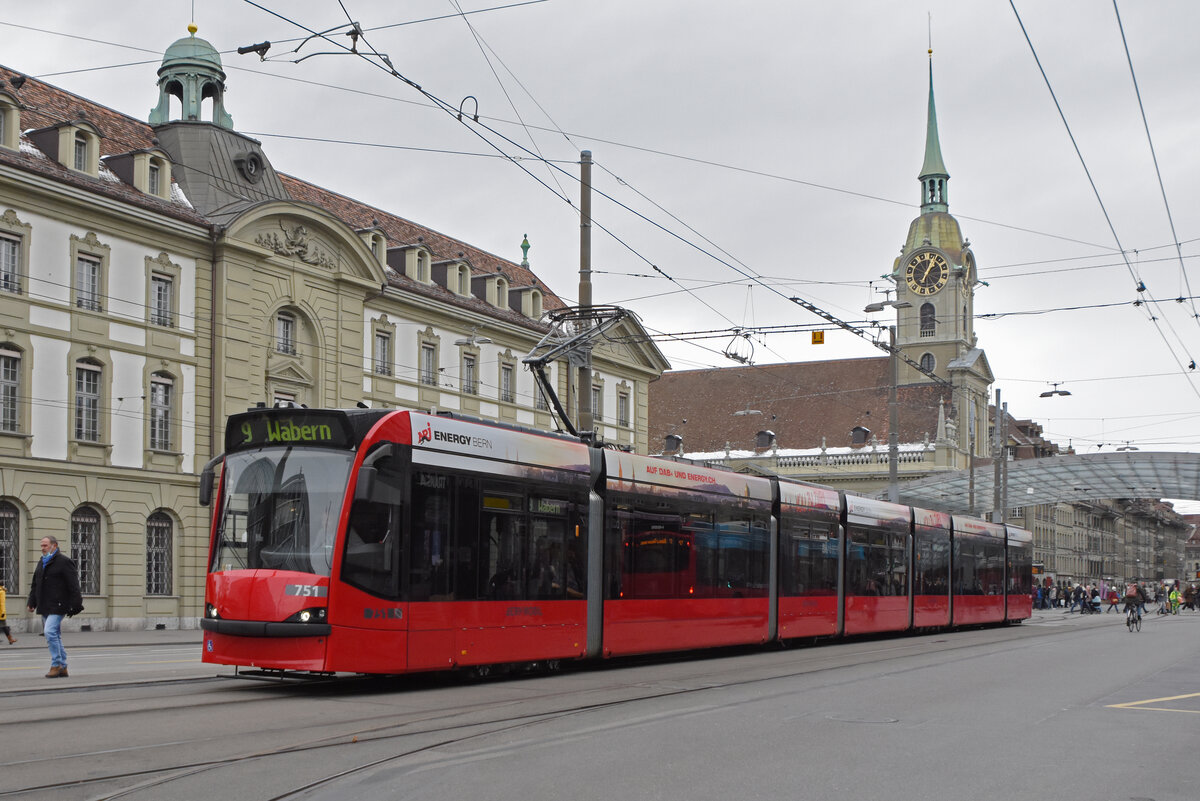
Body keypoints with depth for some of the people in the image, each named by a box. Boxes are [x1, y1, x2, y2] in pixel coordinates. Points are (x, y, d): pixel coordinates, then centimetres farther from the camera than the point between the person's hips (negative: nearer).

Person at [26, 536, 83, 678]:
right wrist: (32, 602, 13)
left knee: (50, 631, -20)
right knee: (55, 636, 10)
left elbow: (73, 585, -13)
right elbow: (35, 585, 24)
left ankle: (56, 665, -12)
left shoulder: (64, 562, -8)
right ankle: (63, 668, 15)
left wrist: (75, 606, -17)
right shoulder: (41, 562, 17)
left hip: (57, 606, -8)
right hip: (45, 607, 8)